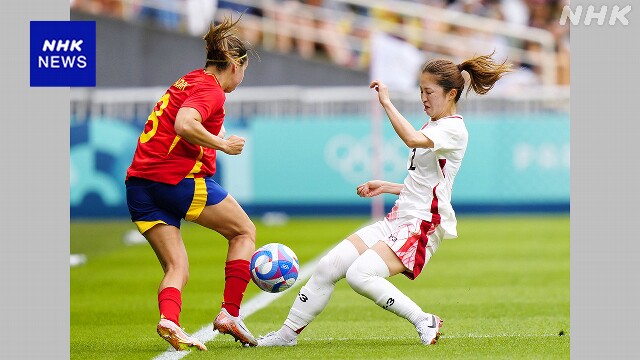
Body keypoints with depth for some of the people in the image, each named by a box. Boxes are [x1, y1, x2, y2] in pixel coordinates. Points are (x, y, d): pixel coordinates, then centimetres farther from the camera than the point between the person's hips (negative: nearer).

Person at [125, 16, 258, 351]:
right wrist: (222, 144, -13)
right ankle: (230, 314, 6)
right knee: (244, 232, 13)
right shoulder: (210, 90, -8)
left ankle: (168, 319, -25)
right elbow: (184, 124, -25)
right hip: (180, 179, -8)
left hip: (139, 183, 8)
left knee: (177, 268, 4)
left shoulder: (187, 82, 19)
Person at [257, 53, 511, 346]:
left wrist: (386, 102, -25)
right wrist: (387, 187, 19)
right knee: (328, 267, -1)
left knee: (359, 274, -27)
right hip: (397, 220, 9)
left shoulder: (453, 129, -10)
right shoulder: (431, 127, 20)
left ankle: (424, 322, -13)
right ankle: (288, 333, 7)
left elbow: (413, 140, -32)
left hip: (422, 226, -9)